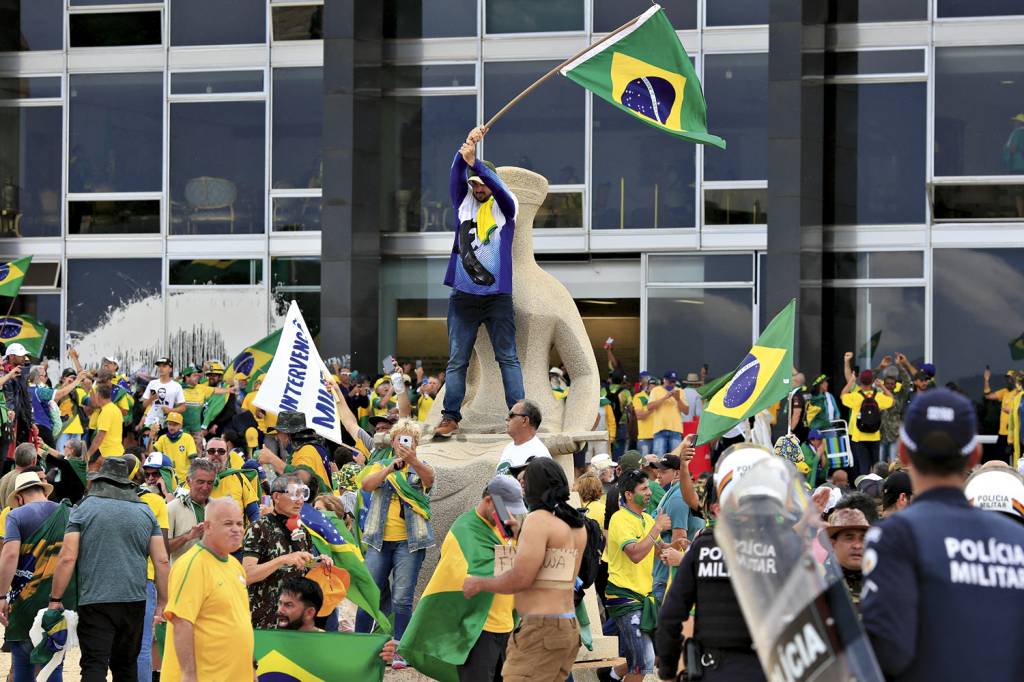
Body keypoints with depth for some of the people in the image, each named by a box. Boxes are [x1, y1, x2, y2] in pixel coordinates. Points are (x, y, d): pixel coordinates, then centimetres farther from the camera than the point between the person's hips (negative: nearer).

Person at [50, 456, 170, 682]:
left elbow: (68, 558, -6)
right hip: (135, 601, 4)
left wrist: (55, 599, 1)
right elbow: (161, 561, 7)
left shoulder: (84, 509, 1)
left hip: (95, 602, -4)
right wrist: (162, 603, 13)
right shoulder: (145, 511, 11)